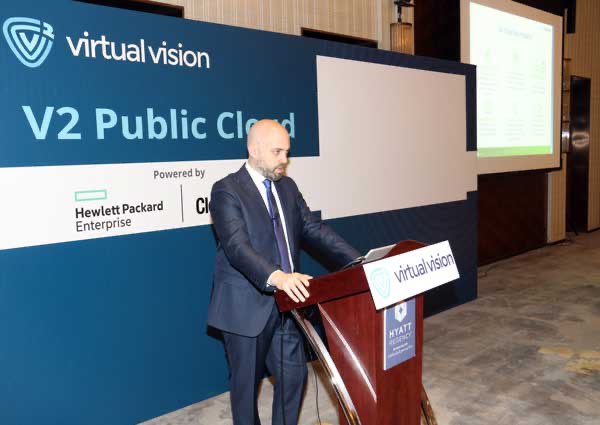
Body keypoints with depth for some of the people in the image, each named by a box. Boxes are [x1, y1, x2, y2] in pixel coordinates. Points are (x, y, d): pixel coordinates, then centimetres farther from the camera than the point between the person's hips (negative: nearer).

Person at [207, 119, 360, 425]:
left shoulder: (287, 187, 9)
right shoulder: (226, 190, -13)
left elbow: (313, 229, 6)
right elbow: (237, 246, -26)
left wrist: (356, 260, -6)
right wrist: (276, 277, -42)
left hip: (286, 301, 6)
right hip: (247, 306, -6)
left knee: (294, 374, 14)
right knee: (247, 382, 11)